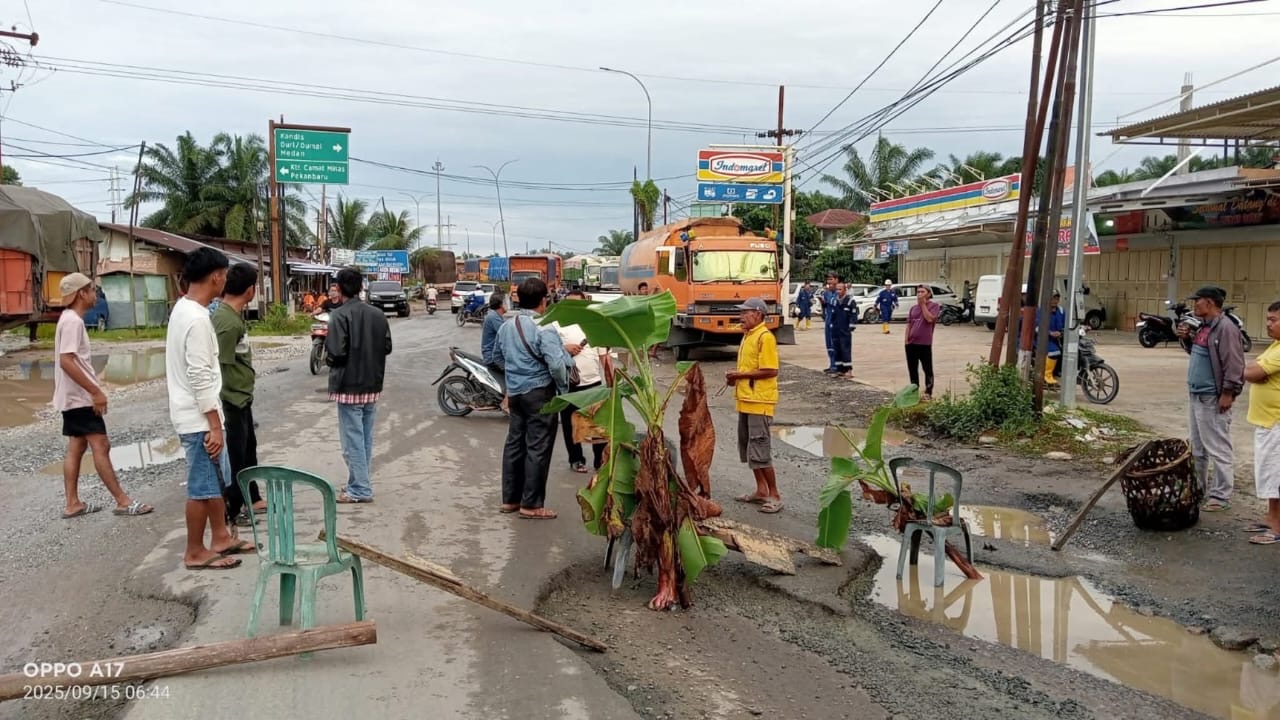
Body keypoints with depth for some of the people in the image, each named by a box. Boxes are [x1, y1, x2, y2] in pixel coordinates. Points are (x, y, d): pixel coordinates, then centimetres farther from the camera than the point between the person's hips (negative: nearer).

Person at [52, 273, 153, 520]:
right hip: (81, 397, -10)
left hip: (73, 397, 10)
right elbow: (66, 361, -25)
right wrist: (96, 391, -23)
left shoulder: (70, 319, 14)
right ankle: (123, 501, -5)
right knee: (101, 446, -8)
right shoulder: (73, 321, -17)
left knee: (76, 449, 11)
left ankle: (72, 504, 15)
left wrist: (91, 390, 20)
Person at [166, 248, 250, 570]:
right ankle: (195, 553, 12)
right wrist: (214, 426, -21)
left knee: (217, 480, 19)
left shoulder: (184, 309, 10)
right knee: (202, 486, 1)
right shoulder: (197, 319, -22)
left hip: (197, 415, 10)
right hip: (199, 418, -10)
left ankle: (220, 538, 31)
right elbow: (200, 378, -24)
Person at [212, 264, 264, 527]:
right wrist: (231, 402, -20)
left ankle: (252, 498, 35)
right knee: (235, 456, 1)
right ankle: (229, 511, 13)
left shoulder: (231, 314, 6)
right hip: (233, 399, -10)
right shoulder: (229, 322, -24)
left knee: (248, 448, 21)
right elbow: (222, 367, -24)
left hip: (242, 397, 10)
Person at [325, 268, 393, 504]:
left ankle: (360, 489, 1)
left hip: (349, 385, -6)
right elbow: (387, 347, 8)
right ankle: (359, 483, 23)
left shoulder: (340, 315, -15)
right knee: (366, 438, 14)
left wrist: (330, 361, 1)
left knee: (353, 440, -1)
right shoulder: (377, 314, 5)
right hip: (373, 385, 7)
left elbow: (336, 352, -20)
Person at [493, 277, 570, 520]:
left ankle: (510, 499, 23)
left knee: (514, 443, 14)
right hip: (539, 393, -8)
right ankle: (531, 505, 4)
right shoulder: (544, 328, -17)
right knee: (538, 448, -1)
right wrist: (564, 388, -7)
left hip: (514, 391, 8)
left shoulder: (506, 326, 8)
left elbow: (498, 356, 22)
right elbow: (556, 364, -24)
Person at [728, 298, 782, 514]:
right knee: (747, 447, 15)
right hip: (745, 400, 10)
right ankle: (761, 490, 25)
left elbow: (770, 370, -20)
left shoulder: (765, 337, -14)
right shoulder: (747, 335, 15)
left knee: (760, 451, -7)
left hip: (759, 402, -10)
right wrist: (735, 377, 5)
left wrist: (741, 375, -16)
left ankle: (774, 495, 3)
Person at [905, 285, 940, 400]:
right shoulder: (913, 308, 13)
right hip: (911, 343, 6)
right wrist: (906, 340, 5)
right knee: (912, 369, 10)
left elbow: (929, 318, -19)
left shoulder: (934, 306, -2)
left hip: (925, 343, -5)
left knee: (927, 369, 1)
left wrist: (923, 304, -11)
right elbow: (909, 325, 14)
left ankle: (928, 393, 6)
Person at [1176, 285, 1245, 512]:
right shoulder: (1203, 326, 12)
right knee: (1197, 448, 18)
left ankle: (1221, 496, 1)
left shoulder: (1225, 328, -16)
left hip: (1213, 399, -10)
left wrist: (1228, 393, -20)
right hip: (1195, 396, 10)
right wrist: (1186, 339, 8)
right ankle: (1197, 488, 28)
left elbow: (1234, 363, -20)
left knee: (1218, 449, -4)